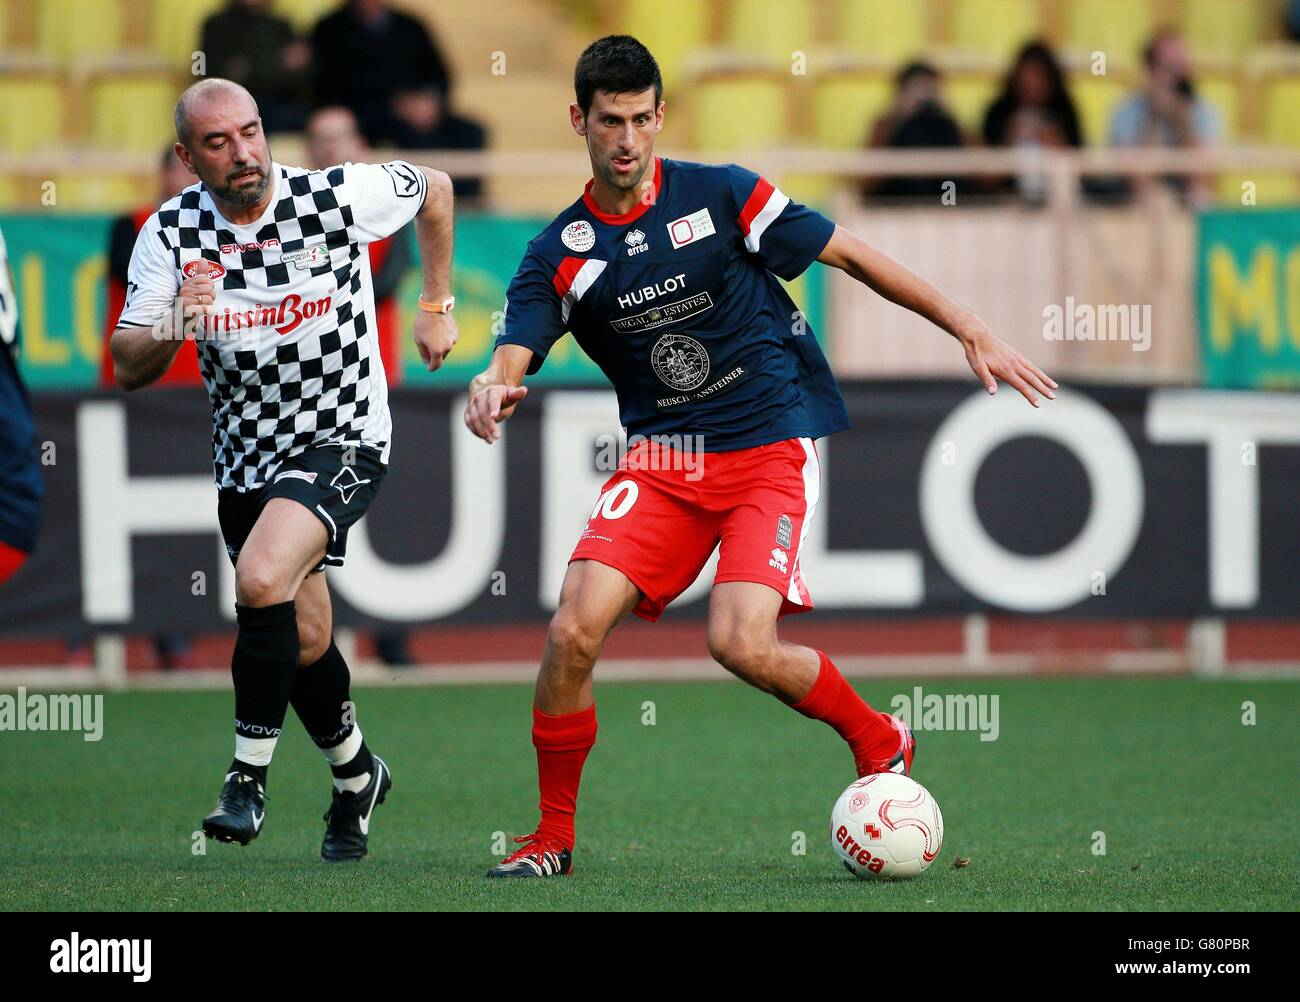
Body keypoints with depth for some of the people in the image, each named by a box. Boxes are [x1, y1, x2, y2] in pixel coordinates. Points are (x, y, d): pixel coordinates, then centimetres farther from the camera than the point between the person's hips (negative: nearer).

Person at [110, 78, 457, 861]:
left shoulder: (338, 196, -13)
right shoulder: (171, 232, -7)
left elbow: (434, 188, 7)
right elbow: (128, 369, -8)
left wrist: (438, 308, 10)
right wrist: (174, 327, -29)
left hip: (342, 441, -4)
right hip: (245, 459, 4)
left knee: (262, 583, -28)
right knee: (304, 644, 14)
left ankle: (249, 776, -15)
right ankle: (358, 777, 40)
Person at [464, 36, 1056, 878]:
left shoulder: (721, 195, -4)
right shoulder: (562, 252, 1)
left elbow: (849, 254, 2)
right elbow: (513, 355, -9)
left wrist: (973, 333, 0)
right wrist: (491, 390, -36)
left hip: (772, 447, -3)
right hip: (663, 458, 3)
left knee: (741, 644, -22)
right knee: (574, 630, -15)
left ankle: (880, 743, 7)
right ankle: (553, 837, 3)